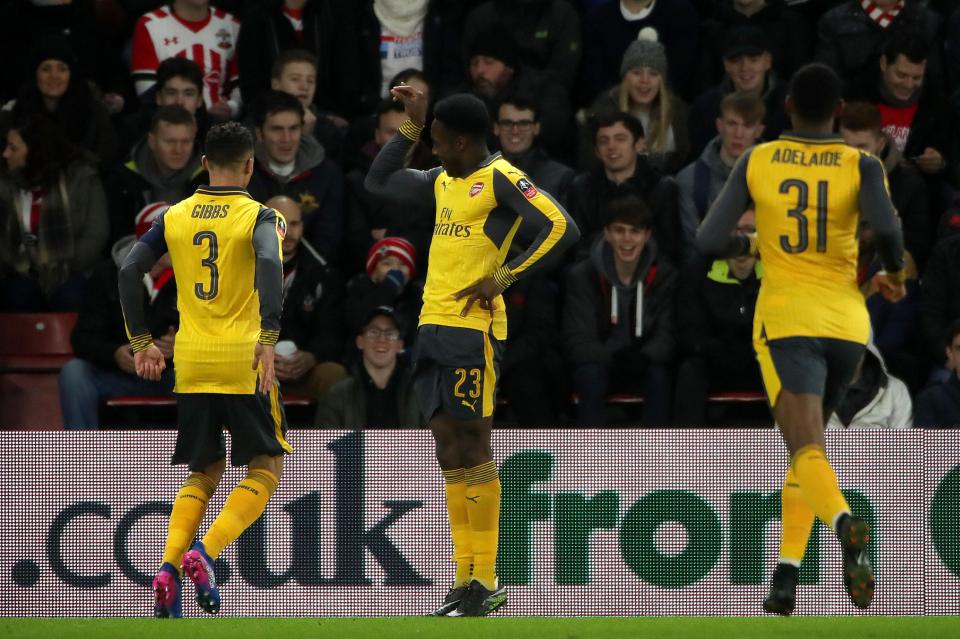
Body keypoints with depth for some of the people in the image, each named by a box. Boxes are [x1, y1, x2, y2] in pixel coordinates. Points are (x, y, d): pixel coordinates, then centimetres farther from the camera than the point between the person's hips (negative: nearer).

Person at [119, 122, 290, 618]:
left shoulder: (174, 218, 8)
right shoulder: (259, 216, -4)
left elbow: (129, 271, 3)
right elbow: (269, 264, -23)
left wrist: (140, 341, 11)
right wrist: (268, 337, -25)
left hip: (191, 364, 4)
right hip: (243, 360, -4)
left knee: (202, 475, 16)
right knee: (264, 471, 7)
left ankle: (168, 569, -7)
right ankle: (204, 554, -16)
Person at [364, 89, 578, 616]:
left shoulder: (500, 179, -7)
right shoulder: (443, 181, 18)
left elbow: (561, 227, -16)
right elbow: (378, 181, 30)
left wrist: (503, 278, -16)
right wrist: (411, 125, 20)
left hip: (472, 326, -8)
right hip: (433, 327, 8)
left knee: (471, 444, -9)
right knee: (448, 448, 7)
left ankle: (486, 581, -7)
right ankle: (465, 577, 9)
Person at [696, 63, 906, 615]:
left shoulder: (756, 162, 2)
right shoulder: (861, 166, -1)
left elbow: (709, 243, 0)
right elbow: (887, 228, -18)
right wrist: (894, 274, 4)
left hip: (787, 321, -2)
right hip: (847, 322, 2)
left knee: (807, 450, -14)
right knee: (808, 443, 21)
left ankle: (847, 525, -47)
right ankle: (786, 578, 14)